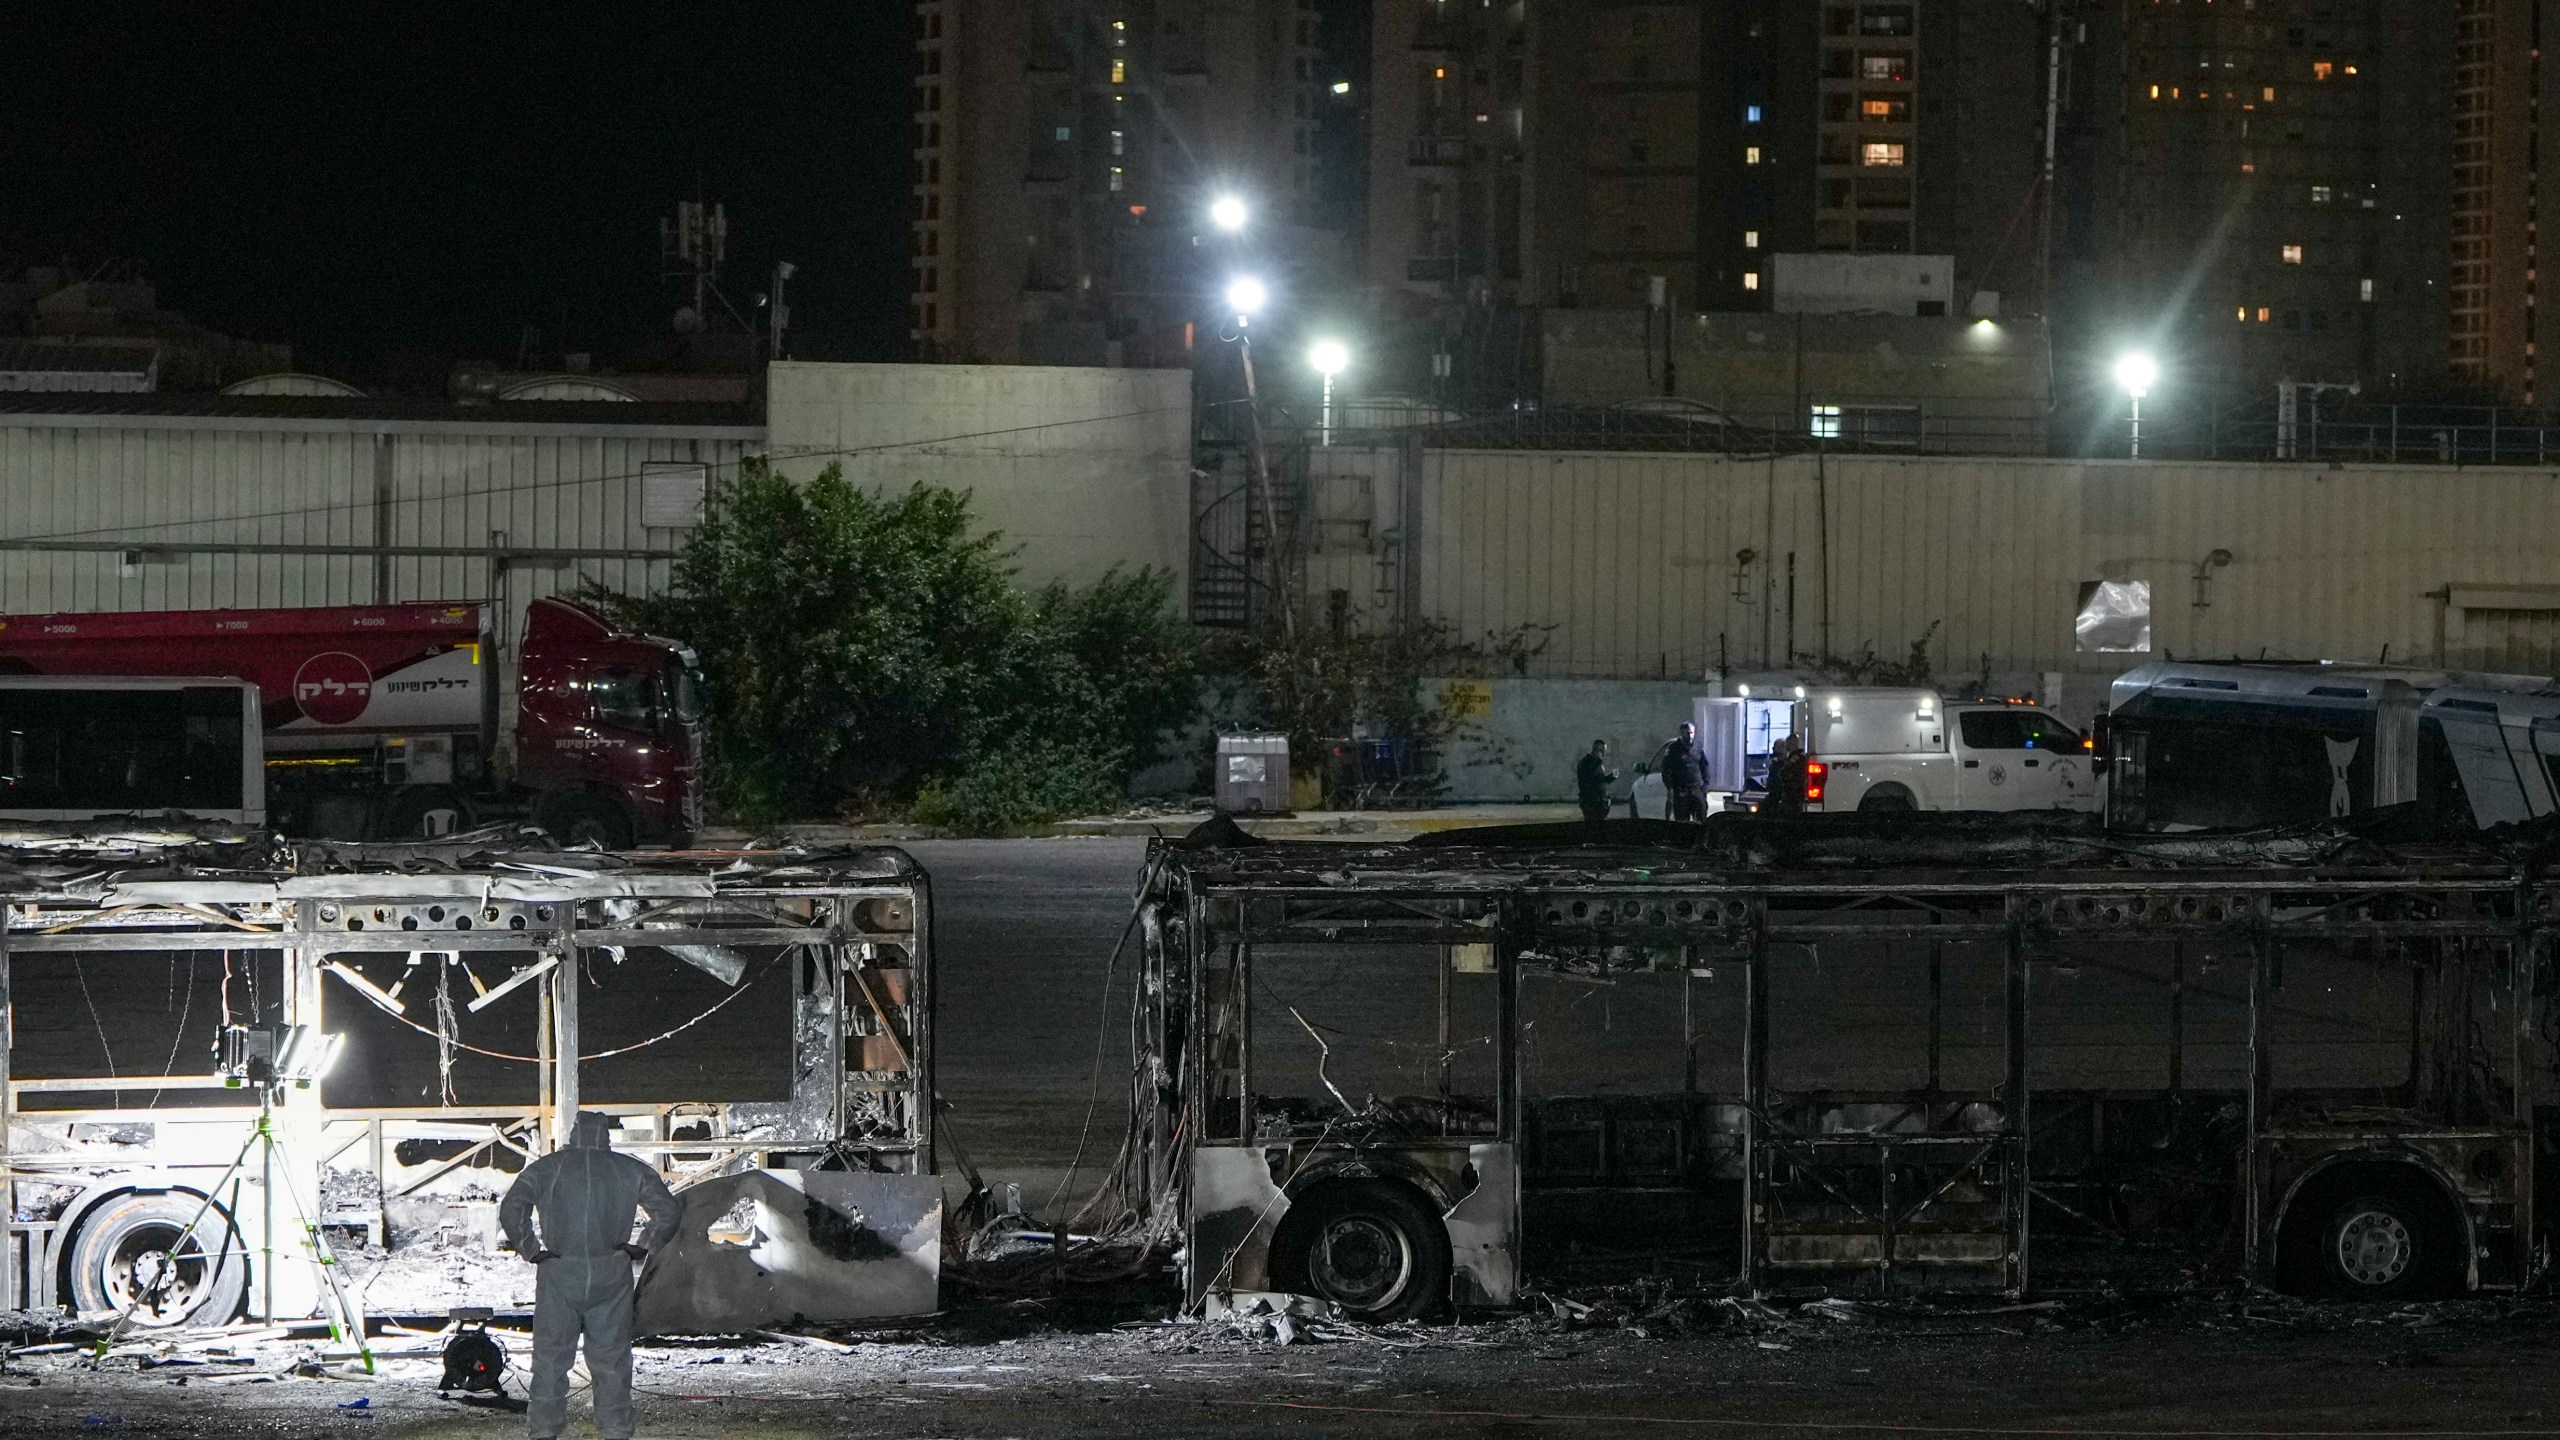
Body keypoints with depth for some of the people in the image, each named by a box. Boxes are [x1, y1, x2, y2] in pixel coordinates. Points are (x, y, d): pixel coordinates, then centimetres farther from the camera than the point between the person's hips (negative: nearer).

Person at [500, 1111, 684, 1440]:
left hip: (559, 1274, -1)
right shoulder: (631, 1170, 4)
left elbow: (511, 1209, -8)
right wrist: (643, 1247, 8)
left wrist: (531, 1250, 0)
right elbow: (669, 1210, 2)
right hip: (612, 1276, 1)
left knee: (551, 1358, 7)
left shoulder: (545, 1168, 2)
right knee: (612, 1360, 9)